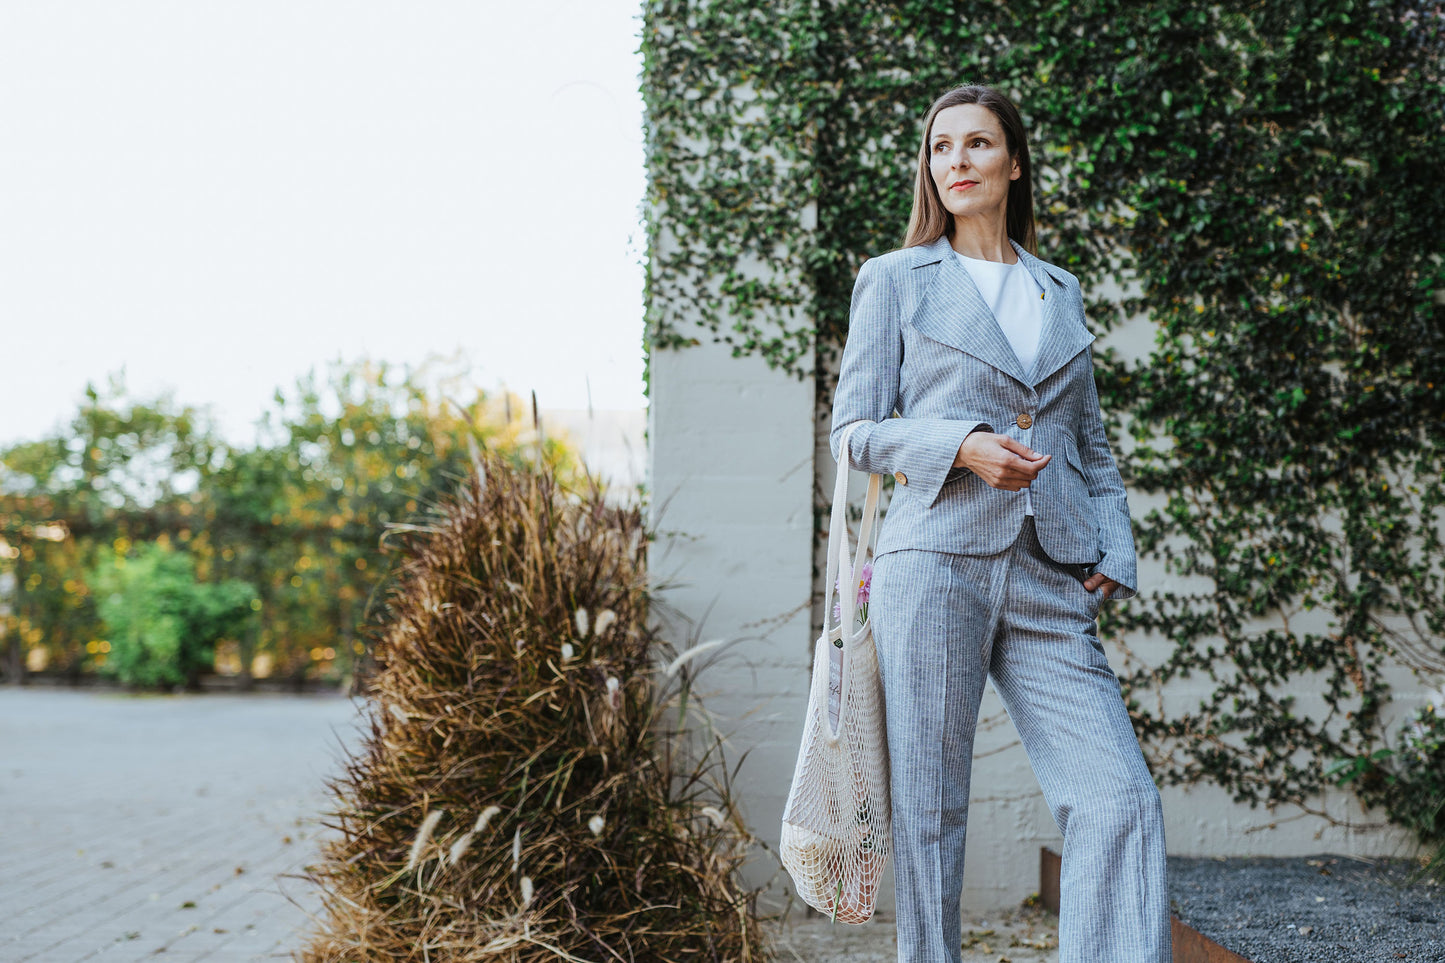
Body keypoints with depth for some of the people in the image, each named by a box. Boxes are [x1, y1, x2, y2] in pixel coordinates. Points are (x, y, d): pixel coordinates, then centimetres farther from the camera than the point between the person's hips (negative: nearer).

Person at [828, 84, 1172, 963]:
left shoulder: (1061, 290, 20)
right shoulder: (894, 279, 10)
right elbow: (856, 431, 4)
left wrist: (1115, 553, 6)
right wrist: (962, 445, -13)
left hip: (1051, 583, 3)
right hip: (936, 563, -2)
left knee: (1121, 799, -12)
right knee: (930, 806, -1)